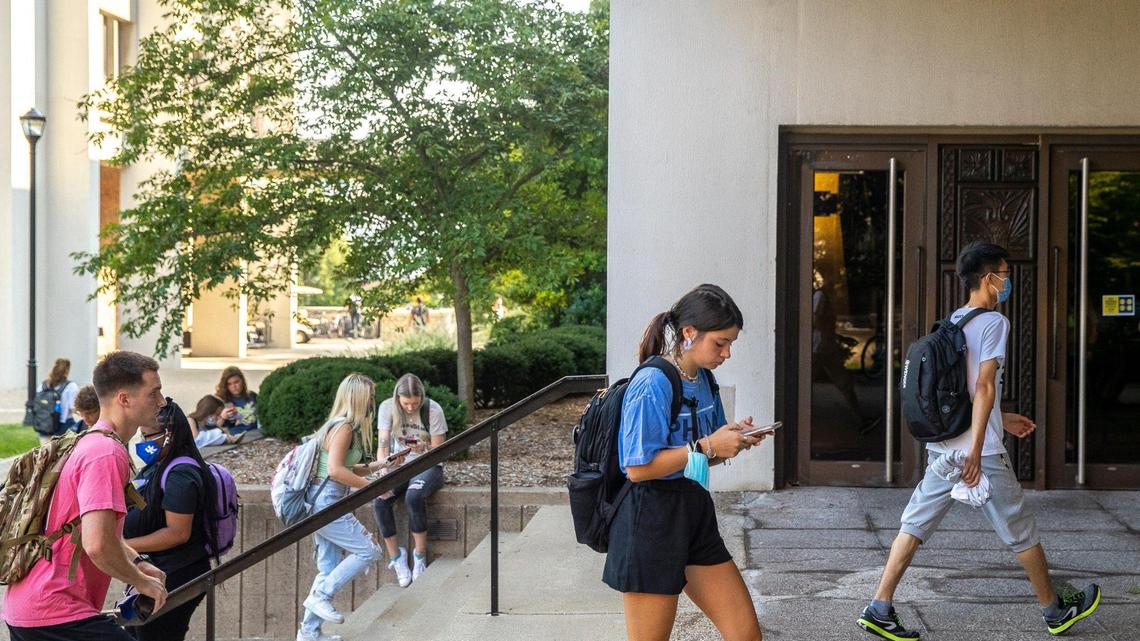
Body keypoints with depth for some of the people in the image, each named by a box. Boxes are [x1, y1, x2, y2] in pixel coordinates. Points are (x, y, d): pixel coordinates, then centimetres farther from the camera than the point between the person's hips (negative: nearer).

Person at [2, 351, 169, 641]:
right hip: (55, 615, -11)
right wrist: (142, 582, -11)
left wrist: (138, 563, 15)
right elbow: (98, 545, -26)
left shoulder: (87, 443, 17)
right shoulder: (107, 454, -17)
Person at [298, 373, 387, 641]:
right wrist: (372, 486, -18)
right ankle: (321, 596, -3)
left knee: (331, 569, 13)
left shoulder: (341, 426, 15)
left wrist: (379, 465, 17)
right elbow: (336, 470, -23)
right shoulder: (343, 428, -14)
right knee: (369, 550, -6)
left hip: (322, 503, 10)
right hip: (326, 501, -10)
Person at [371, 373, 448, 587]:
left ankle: (420, 556, -17)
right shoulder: (387, 407, -9)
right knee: (380, 502, -27)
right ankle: (395, 556, -9)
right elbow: (383, 446, -13)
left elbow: (439, 451, -10)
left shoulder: (433, 410, -15)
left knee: (413, 497, -35)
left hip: (428, 466, -3)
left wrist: (423, 449, -33)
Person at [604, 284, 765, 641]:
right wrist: (707, 446, -19)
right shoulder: (652, 385, -17)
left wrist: (734, 440, -2)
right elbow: (638, 467, -22)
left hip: (694, 516, 8)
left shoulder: (703, 380, 8)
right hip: (650, 522, -8)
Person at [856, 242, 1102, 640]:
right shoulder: (994, 322, -11)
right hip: (980, 452, -7)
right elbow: (984, 387, -20)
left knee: (915, 525, 5)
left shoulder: (952, 322, 14)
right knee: (1021, 531, 9)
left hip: (942, 449, 7)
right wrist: (976, 451, -23)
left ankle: (879, 608, -1)